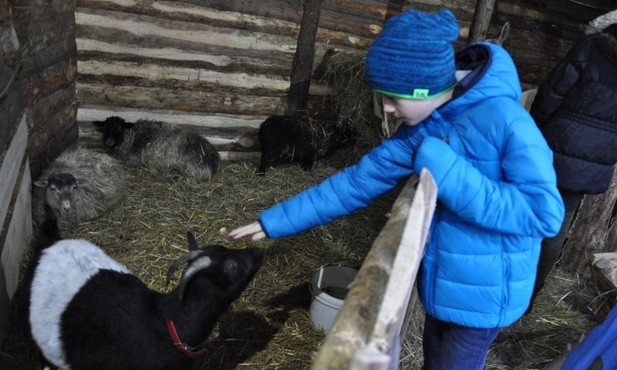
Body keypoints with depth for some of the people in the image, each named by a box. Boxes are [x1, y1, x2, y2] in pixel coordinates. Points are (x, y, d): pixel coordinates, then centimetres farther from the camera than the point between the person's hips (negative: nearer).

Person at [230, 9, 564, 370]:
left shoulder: (504, 120, -26)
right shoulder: (420, 128, -5)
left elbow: (545, 212, -27)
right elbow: (359, 180, -2)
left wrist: (445, 169, -31)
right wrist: (276, 221, -1)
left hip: (482, 292, -6)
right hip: (443, 281, 6)